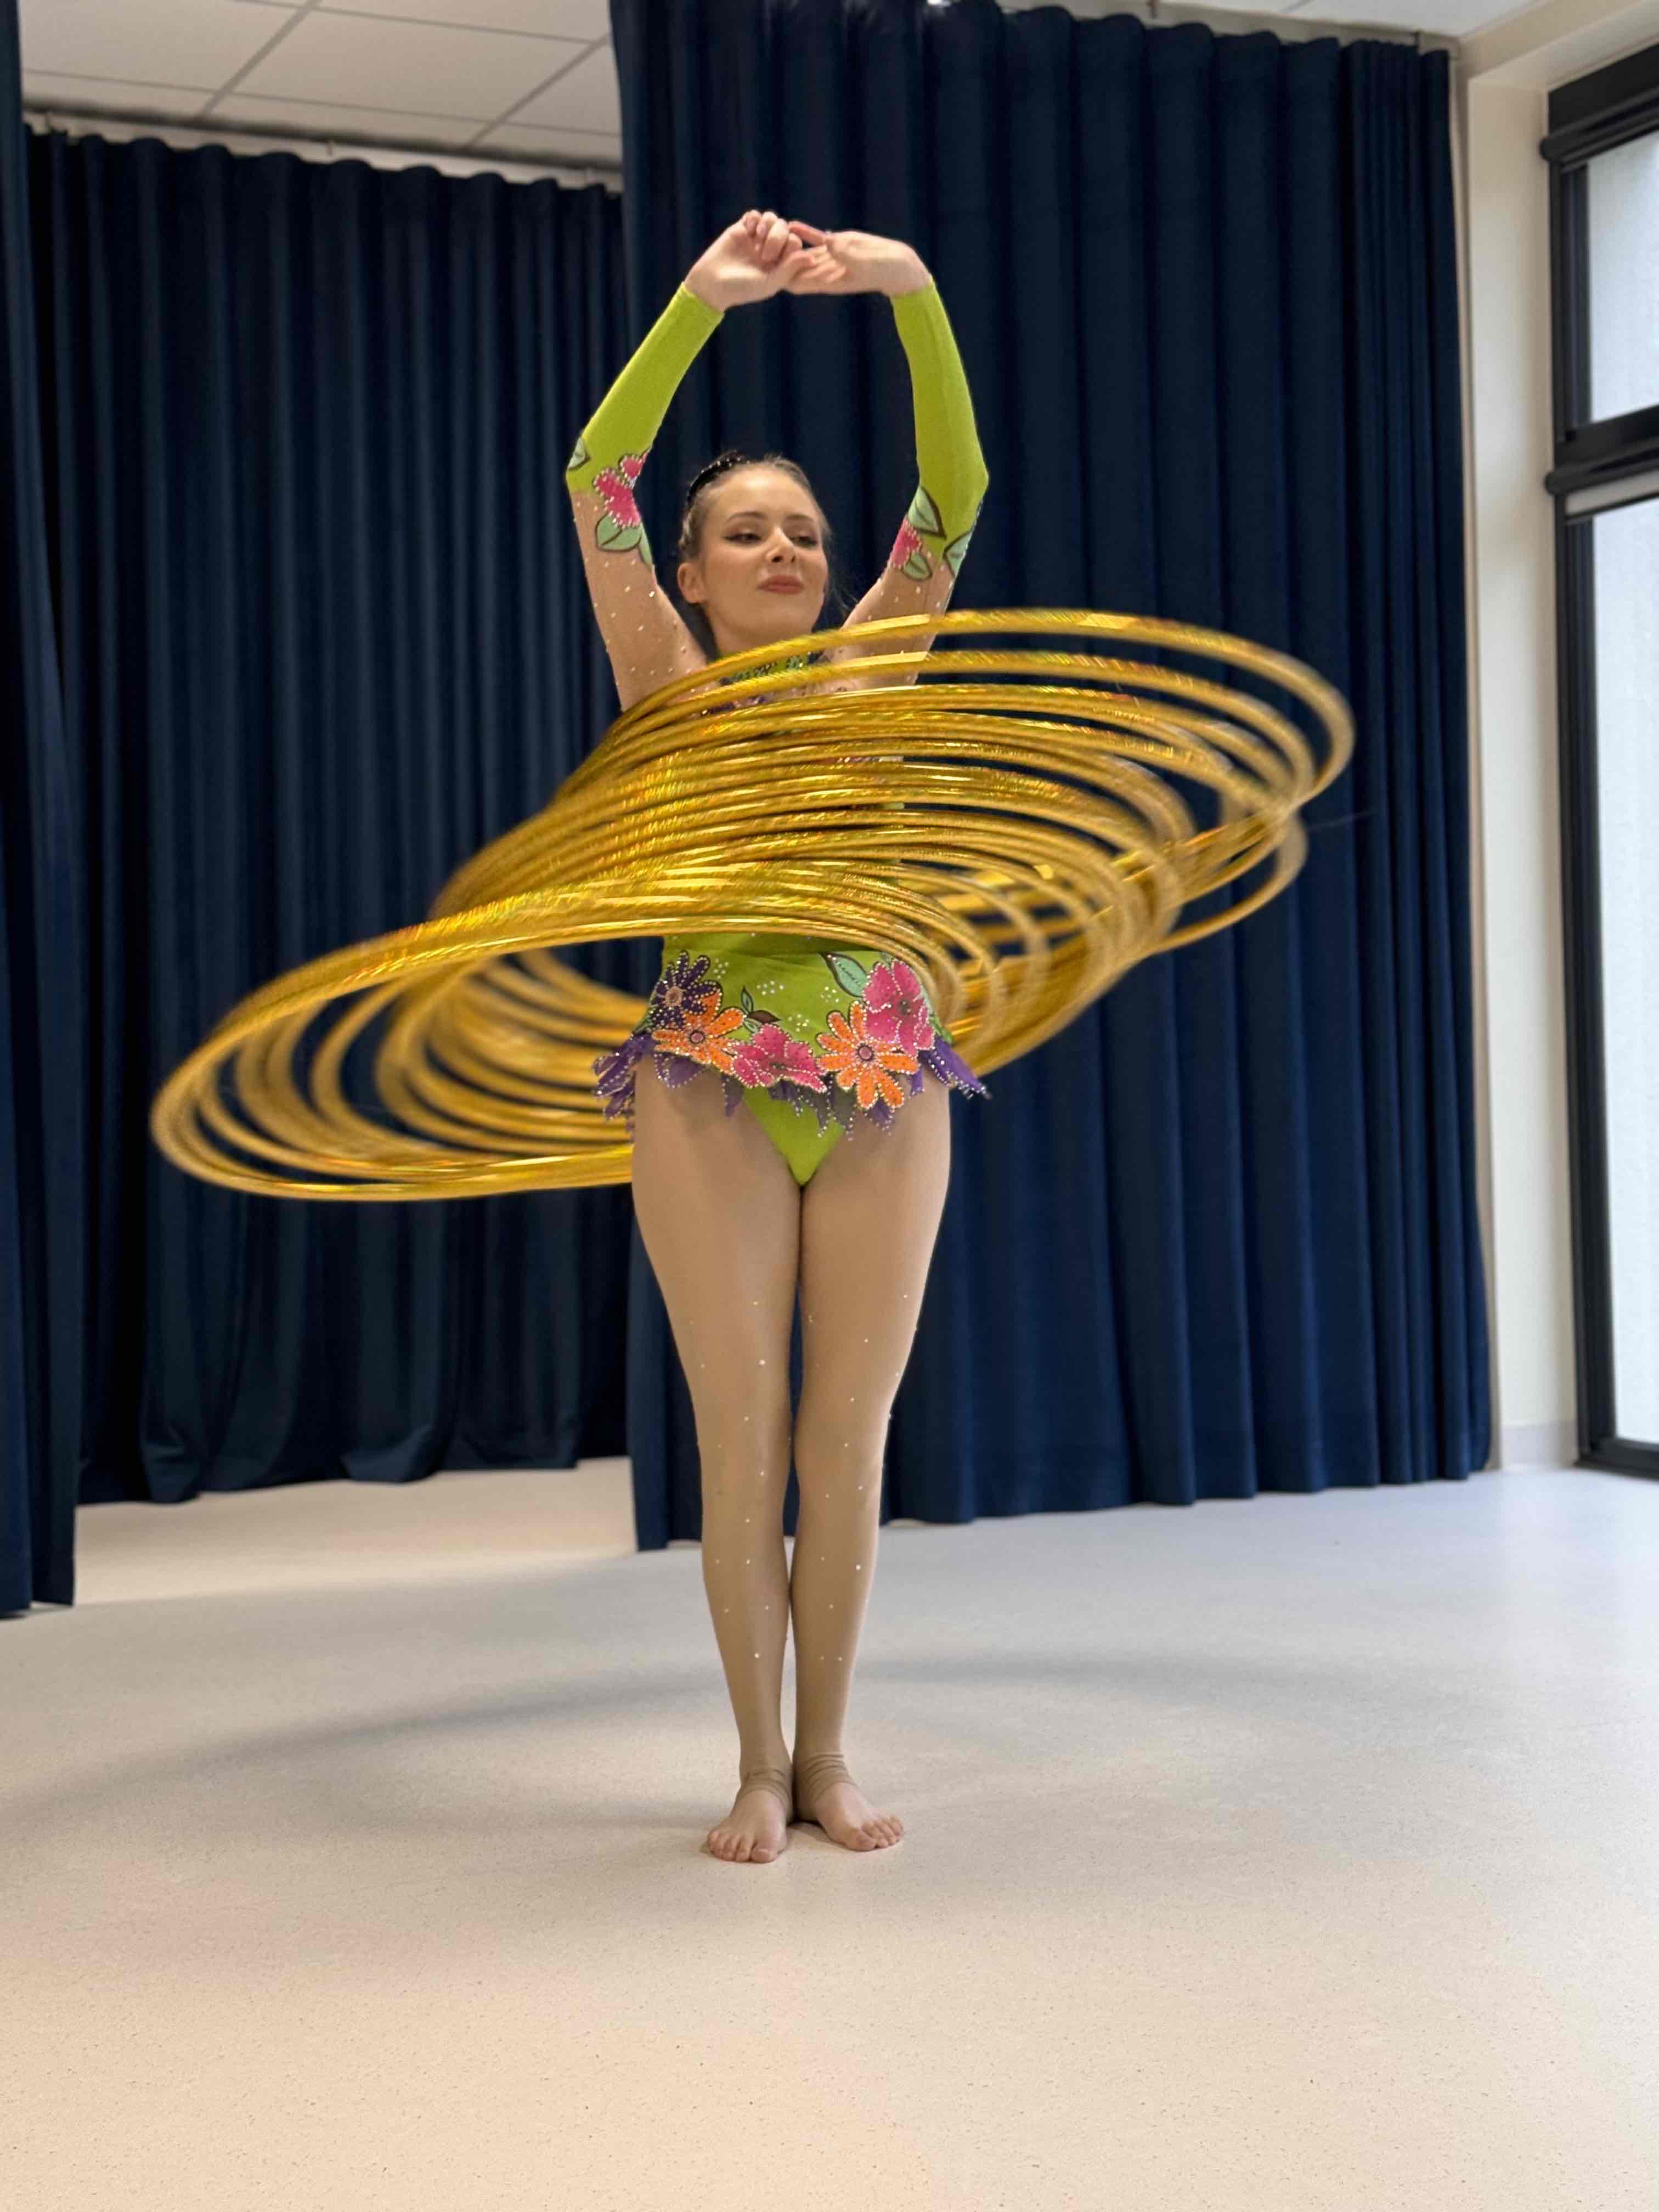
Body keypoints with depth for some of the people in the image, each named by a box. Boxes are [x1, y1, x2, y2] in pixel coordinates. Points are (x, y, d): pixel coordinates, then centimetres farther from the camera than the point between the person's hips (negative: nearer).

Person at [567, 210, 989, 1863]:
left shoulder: (863, 676, 9)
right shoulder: (667, 685, 4)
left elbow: (953, 495, -2)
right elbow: (595, 483, -8)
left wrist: (912, 291, -14)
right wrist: (699, 303, -17)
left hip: (882, 1088, 2)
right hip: (714, 1090, -2)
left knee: (849, 1443, 6)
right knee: (742, 1443, 2)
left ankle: (827, 1754, 18)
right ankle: (758, 1765, 15)